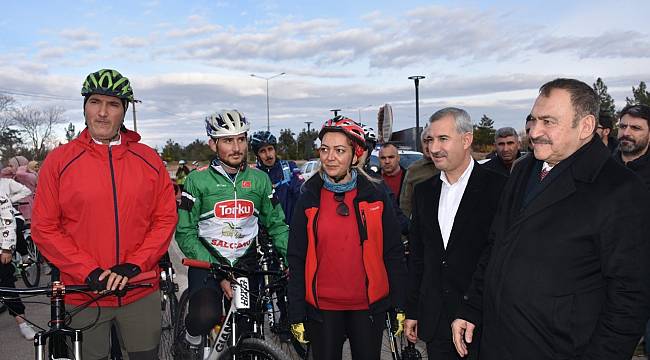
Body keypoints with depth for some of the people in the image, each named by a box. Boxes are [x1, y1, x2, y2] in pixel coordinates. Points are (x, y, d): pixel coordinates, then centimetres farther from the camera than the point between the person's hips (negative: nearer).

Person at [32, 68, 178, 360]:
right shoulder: (59, 160, -3)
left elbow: (166, 219, 0)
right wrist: (90, 271, -14)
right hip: (83, 293, -1)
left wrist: (133, 265, -12)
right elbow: (44, 228, -4)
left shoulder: (148, 159, 1)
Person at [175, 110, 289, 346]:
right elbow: (185, 234, -9)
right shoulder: (198, 179, -7)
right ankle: (192, 343, 6)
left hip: (246, 262, 3)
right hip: (207, 261, -3)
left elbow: (276, 224, 9)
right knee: (206, 316, -28)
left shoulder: (260, 179, 3)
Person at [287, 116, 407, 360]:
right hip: (322, 307, 0)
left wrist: (400, 306, -1)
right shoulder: (309, 199, -1)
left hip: (369, 305, 0)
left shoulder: (375, 196, -1)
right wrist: (296, 315, -2)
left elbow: (393, 253, 2)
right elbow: (297, 260, 1)